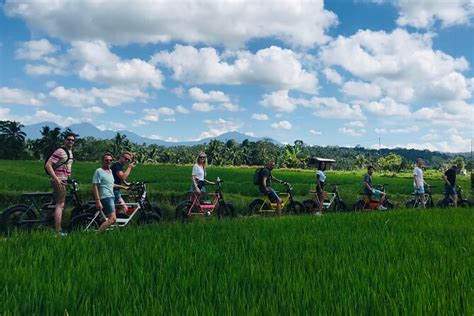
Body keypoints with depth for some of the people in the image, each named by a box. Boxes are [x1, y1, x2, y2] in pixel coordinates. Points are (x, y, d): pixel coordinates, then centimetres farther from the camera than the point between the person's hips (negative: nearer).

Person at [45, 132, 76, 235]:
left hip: (64, 181, 10)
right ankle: (58, 231, -8)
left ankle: (58, 229, 23)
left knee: (61, 205, 14)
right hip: (59, 181, -10)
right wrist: (56, 179, -25)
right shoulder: (60, 151, -15)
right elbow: (48, 165, -20)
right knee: (60, 205, -10)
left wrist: (69, 178, 19)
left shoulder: (70, 152, 15)